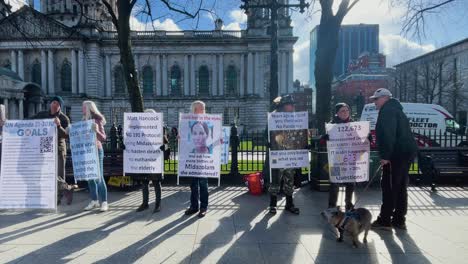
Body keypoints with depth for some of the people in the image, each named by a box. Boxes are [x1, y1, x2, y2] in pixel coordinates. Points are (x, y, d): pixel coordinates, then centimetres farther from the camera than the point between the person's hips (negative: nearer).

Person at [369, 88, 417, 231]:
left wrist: (385, 156, -23)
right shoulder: (395, 110, 24)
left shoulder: (387, 111, -11)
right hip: (406, 152, 11)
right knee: (400, 187, 14)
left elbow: (388, 135, -22)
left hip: (397, 154, -11)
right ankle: (399, 220, 21)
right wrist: (386, 154, 24)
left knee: (389, 187, -6)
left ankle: (385, 221, -1)